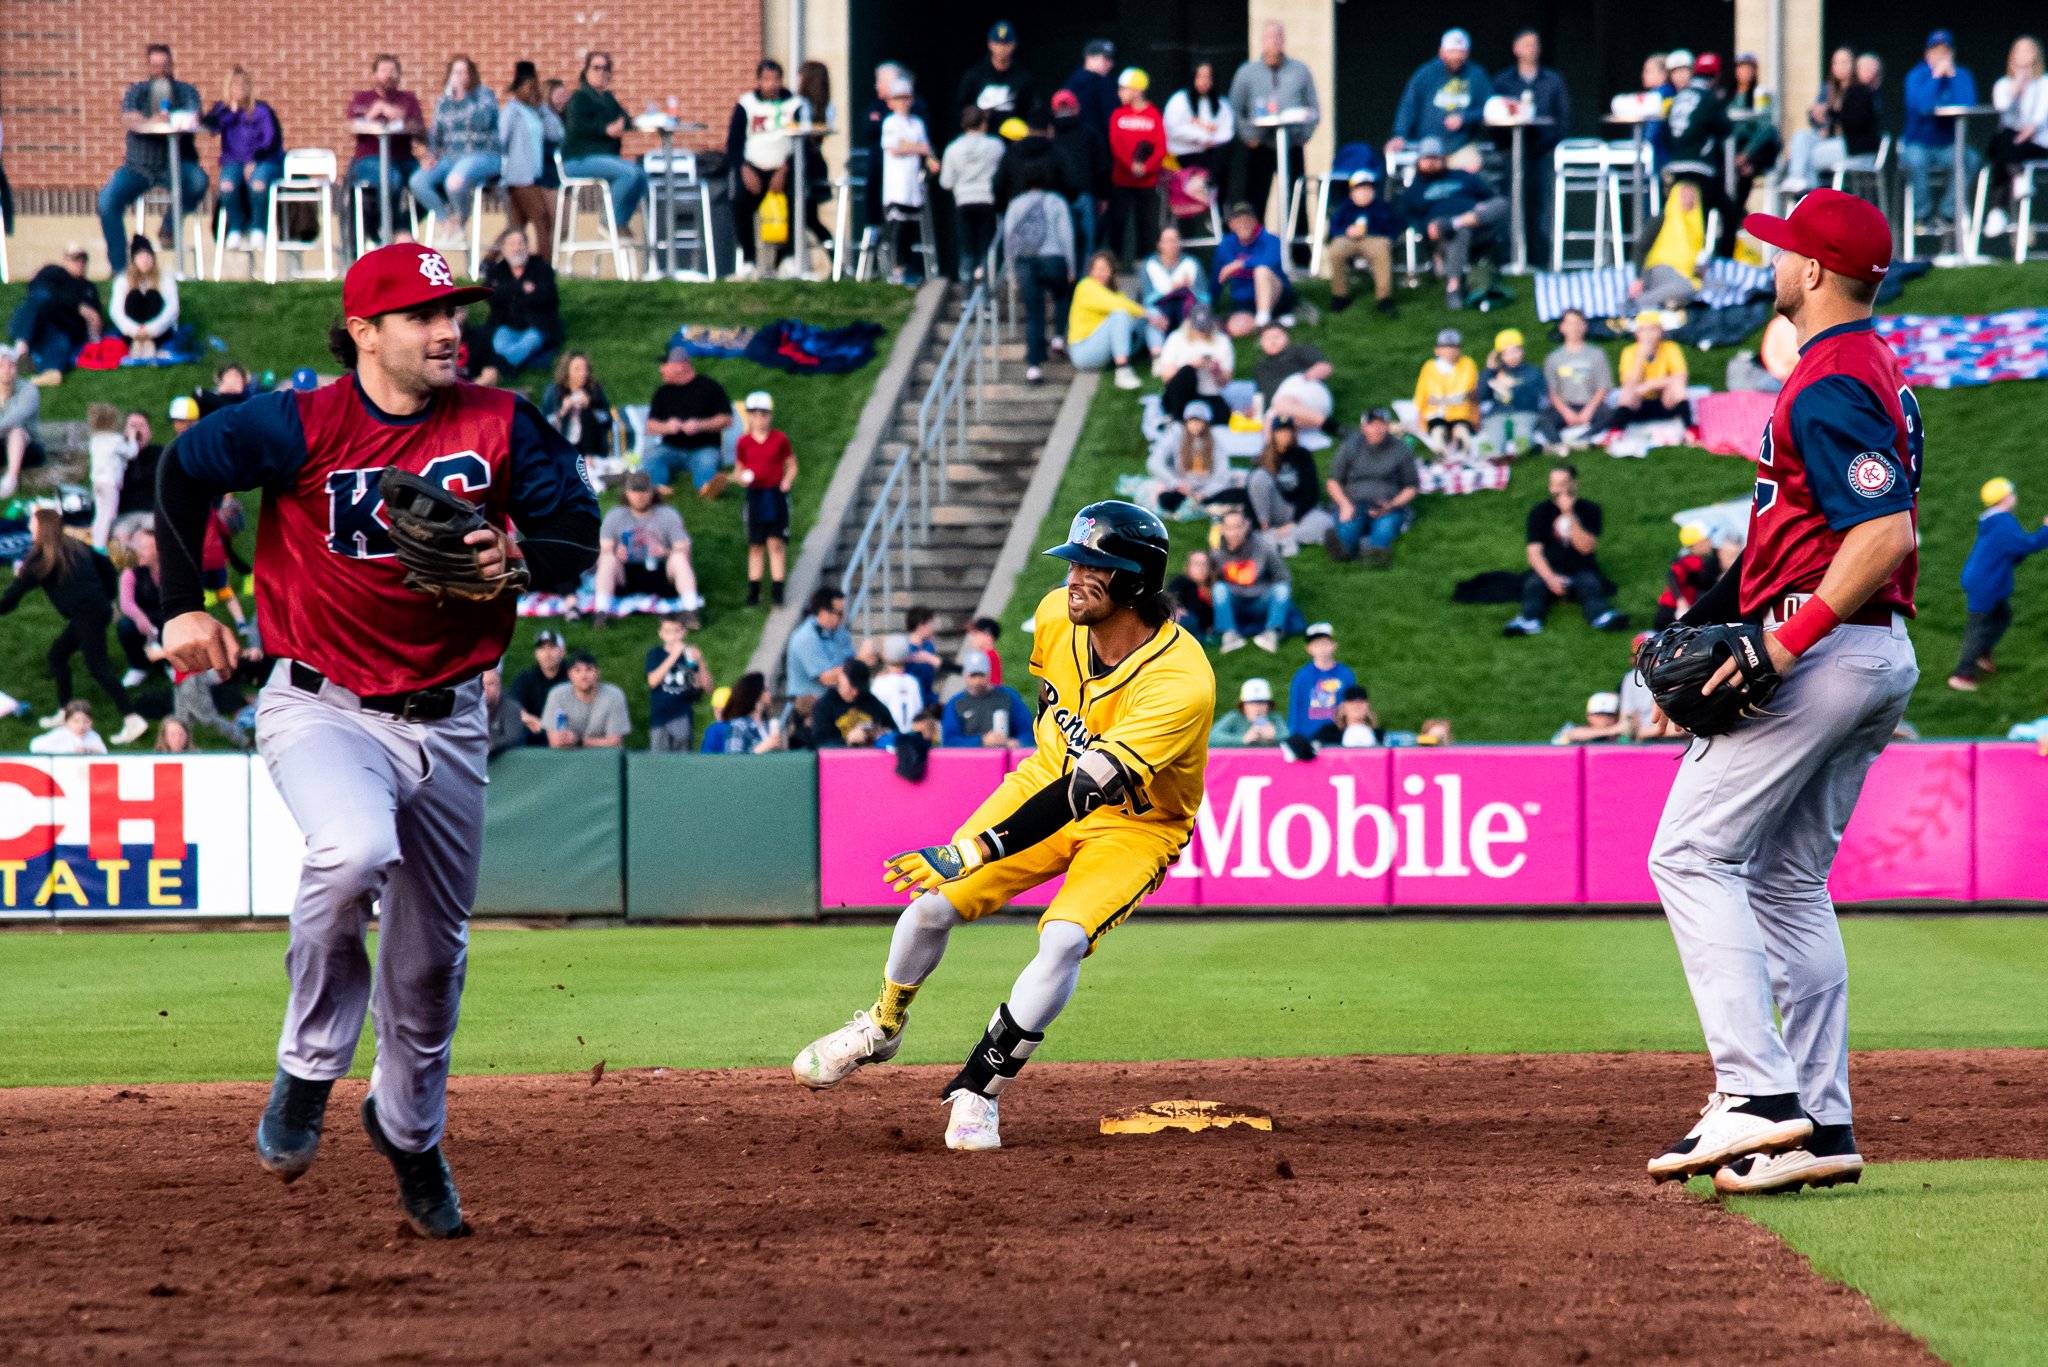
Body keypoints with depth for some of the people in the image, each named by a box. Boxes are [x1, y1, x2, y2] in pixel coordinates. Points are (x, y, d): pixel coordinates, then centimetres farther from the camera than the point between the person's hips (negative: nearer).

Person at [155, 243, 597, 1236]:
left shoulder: (500, 426, -4)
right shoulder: (300, 427, -12)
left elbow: (580, 528, 0)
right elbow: (181, 471, 1)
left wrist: (519, 560, -21)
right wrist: (183, 608, -3)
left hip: (447, 720, 4)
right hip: (322, 707, -4)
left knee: (431, 953, 14)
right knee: (356, 851, -35)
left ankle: (408, 1129, 41)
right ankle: (307, 1074, -13)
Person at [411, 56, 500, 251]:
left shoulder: (485, 94, 1)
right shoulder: (444, 102, 16)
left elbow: (482, 121, -17)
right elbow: (435, 135, 19)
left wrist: (463, 96, -17)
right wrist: (432, 156, 1)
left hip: (482, 156, -6)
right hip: (450, 158, 6)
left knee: (454, 182, -38)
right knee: (417, 181, -21)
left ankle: (461, 226, -9)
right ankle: (449, 224, -11)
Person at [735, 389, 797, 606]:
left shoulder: (780, 440, 0)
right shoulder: (744, 443, 3)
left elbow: (791, 466, 6)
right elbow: (740, 469, 11)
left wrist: (787, 481, -12)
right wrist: (741, 477, -11)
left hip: (776, 495, -2)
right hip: (755, 496, 2)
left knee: (776, 543, -3)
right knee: (755, 546, 7)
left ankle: (777, 592, 0)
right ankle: (753, 592, 13)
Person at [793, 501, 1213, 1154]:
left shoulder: (1181, 681, -38)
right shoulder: (1057, 615, -17)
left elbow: (1084, 792, -43)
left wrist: (970, 853, -49)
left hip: (1136, 824, -5)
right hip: (1050, 779, 5)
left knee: (1063, 940, -28)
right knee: (933, 904, -5)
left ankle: (977, 1093, -13)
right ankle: (882, 1026, 25)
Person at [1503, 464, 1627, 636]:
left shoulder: (1589, 510, 3)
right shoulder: (1539, 512, 3)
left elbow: (1586, 547, -10)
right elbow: (1534, 553, -6)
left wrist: (1570, 515, -19)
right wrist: (1550, 578, -24)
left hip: (1581, 569, 0)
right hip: (1548, 571, 0)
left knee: (1590, 583, -32)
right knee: (1533, 584, -30)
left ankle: (1601, 617, -60)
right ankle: (1529, 620, -57)